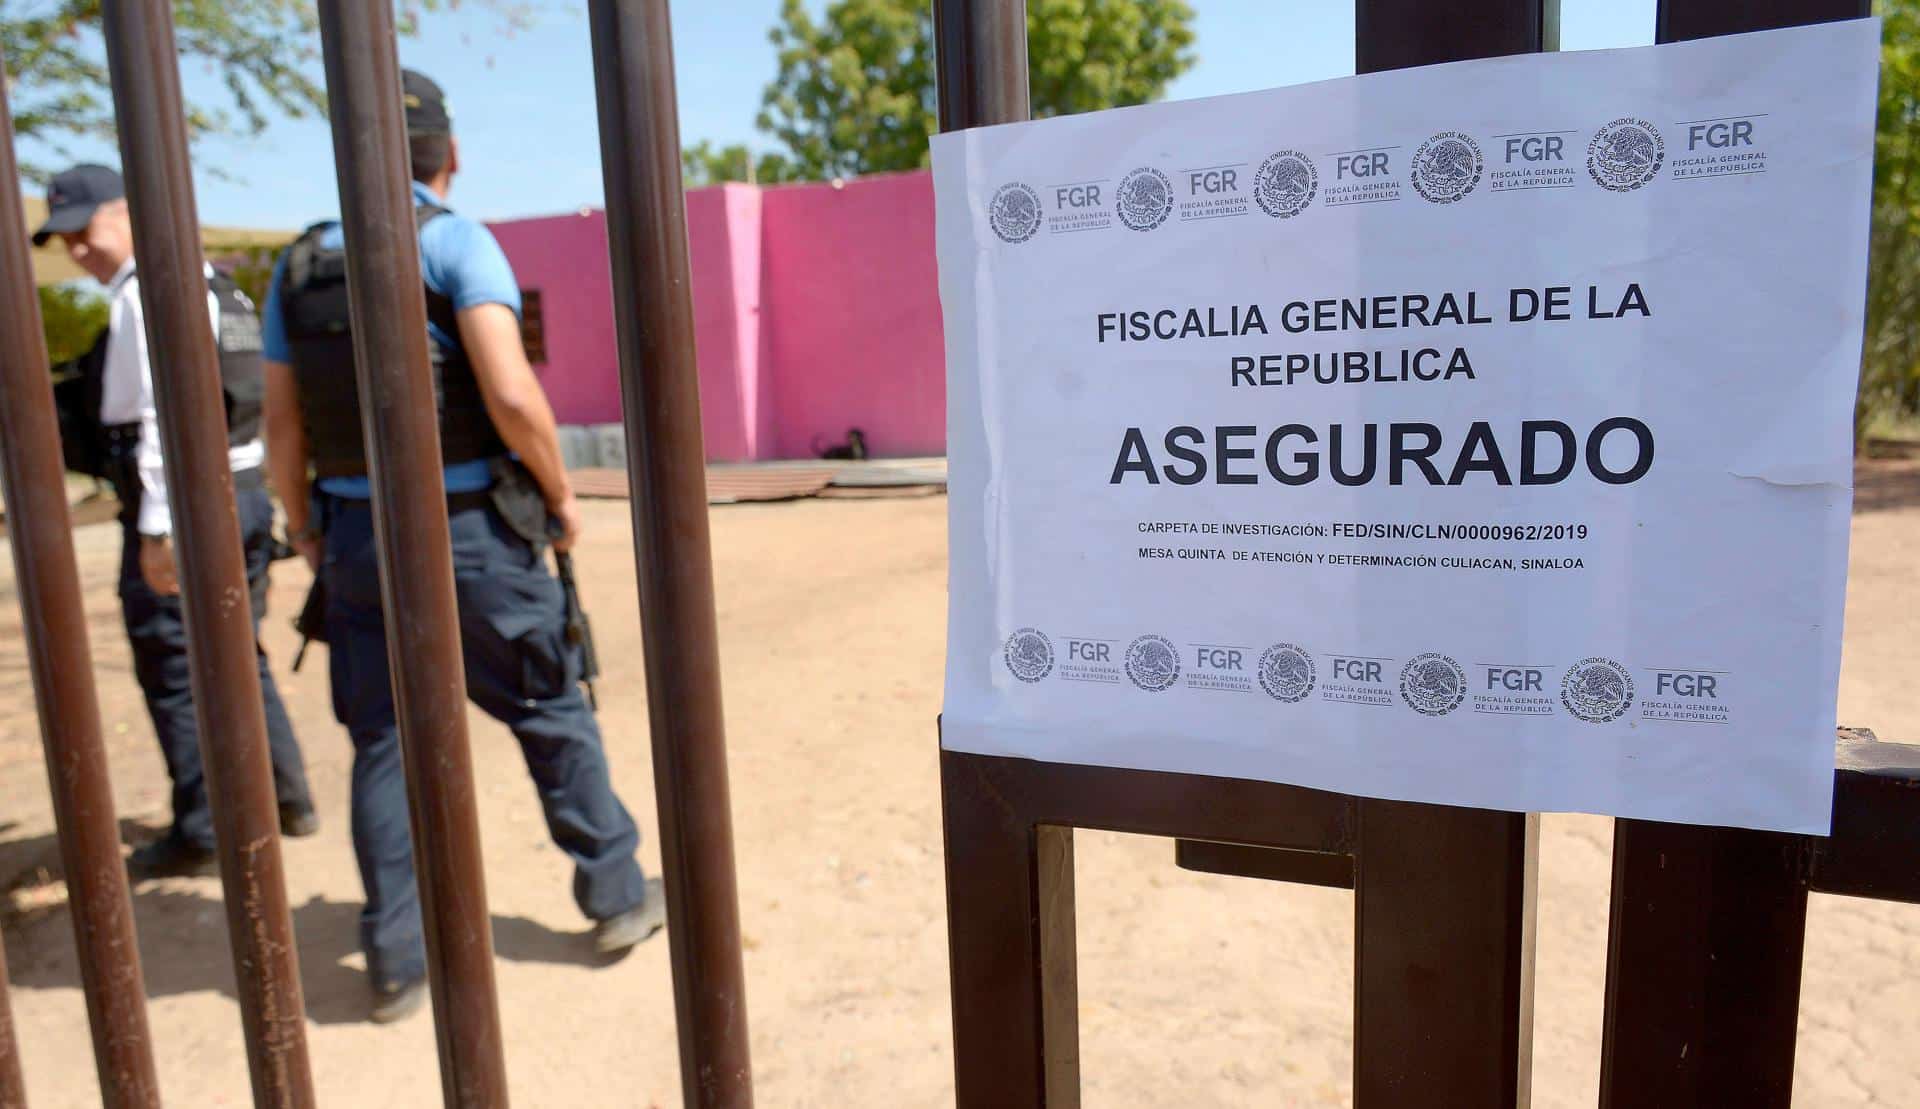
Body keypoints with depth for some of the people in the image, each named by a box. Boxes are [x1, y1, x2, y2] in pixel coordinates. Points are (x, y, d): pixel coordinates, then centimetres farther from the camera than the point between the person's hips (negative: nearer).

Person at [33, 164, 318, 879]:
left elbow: (164, 414, -20)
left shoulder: (145, 292, -11)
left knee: (175, 676, 2)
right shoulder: (213, 284, 15)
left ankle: (200, 836, 11)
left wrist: (157, 527, -21)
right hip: (244, 496, 9)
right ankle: (286, 799, 25)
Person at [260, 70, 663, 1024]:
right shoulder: (456, 241, -8)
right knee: (552, 715, 11)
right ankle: (617, 895, 23)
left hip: (356, 538, 4)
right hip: (470, 532, -4)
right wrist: (560, 494, -6)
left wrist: (303, 524, 22)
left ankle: (396, 962, 19)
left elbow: (281, 425, 8)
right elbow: (512, 394, -20)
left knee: (383, 743, 12)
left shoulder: (298, 265, 7)